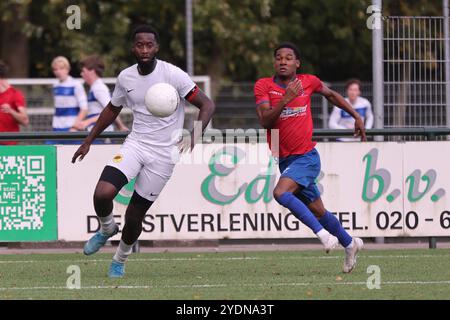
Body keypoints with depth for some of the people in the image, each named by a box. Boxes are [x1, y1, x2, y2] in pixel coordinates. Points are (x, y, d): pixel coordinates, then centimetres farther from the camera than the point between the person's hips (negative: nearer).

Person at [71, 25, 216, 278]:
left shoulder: (173, 75, -14)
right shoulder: (126, 77, 1)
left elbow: (207, 105, -14)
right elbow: (112, 109, 20)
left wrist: (194, 136, -30)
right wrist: (89, 141, 20)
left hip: (164, 153, -3)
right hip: (136, 144, 3)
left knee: (135, 216, 1)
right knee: (102, 194, -22)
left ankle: (120, 260, 29)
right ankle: (107, 229, 12)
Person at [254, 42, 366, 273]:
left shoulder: (309, 82, 0)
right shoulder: (263, 86, -3)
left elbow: (331, 95, 21)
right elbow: (265, 121, -15)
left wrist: (356, 117, 27)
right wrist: (285, 99, -27)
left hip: (306, 157, -3)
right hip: (285, 160, 3)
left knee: (281, 193, -29)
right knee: (318, 211, 12)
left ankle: (322, 233, -22)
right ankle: (350, 244, 31)